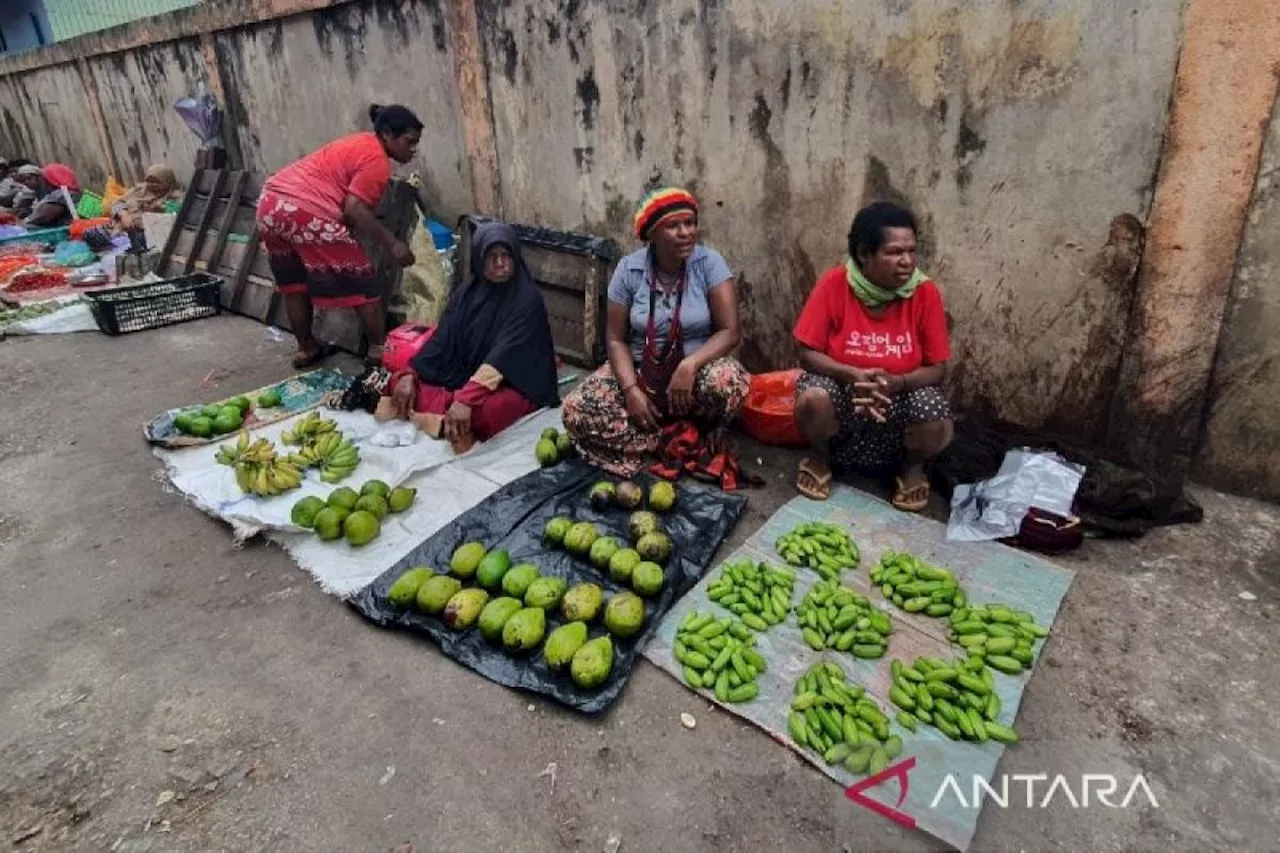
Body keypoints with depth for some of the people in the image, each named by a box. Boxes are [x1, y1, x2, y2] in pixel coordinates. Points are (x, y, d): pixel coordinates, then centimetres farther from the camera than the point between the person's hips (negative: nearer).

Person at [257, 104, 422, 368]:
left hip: (270, 203, 10)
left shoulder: (359, 142, 21)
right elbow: (355, 210, -17)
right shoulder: (376, 161, -7)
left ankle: (306, 348, 32)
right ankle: (379, 349, 9)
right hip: (306, 213, -10)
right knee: (360, 278, 3)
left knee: (294, 282, 21)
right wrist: (392, 243, -11)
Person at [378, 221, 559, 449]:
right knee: (401, 381, -10)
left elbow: (504, 354, -26)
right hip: (461, 377, 6)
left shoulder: (528, 299, -15)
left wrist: (467, 398, -38)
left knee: (482, 412, -39)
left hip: (510, 386, -6)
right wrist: (409, 375, -15)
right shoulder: (465, 294, 5)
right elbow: (441, 340, 2)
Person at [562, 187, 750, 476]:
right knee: (577, 410, -22)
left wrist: (690, 365, -32)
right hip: (639, 370, 2)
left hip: (696, 368, -1)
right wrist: (631, 389, -19)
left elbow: (730, 332, -15)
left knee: (729, 381, -37)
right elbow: (616, 339, -3)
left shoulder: (709, 262, -10)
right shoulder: (629, 268, -6)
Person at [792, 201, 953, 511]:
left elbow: (937, 368, -9)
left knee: (938, 428, -29)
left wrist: (897, 382, -30)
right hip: (841, 387, -1)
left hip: (902, 394, 1)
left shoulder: (925, 293, -12)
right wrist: (852, 375, -31)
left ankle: (913, 467, 9)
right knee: (812, 400, -33)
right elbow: (807, 352, -13)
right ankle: (821, 457, 2)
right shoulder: (834, 284, -16)